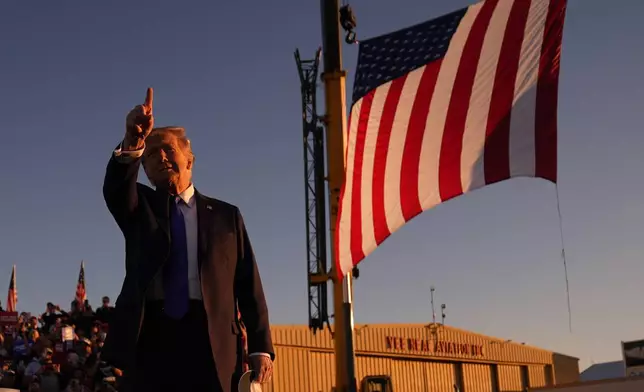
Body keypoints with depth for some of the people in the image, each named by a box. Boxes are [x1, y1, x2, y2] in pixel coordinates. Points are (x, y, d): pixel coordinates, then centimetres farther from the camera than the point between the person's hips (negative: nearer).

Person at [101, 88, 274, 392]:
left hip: (211, 340, 0)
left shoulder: (226, 215, 15)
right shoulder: (139, 208, 17)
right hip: (150, 334, 1)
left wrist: (261, 347, -1)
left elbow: (249, 286, 9)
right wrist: (132, 143, -30)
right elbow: (115, 187, -8)